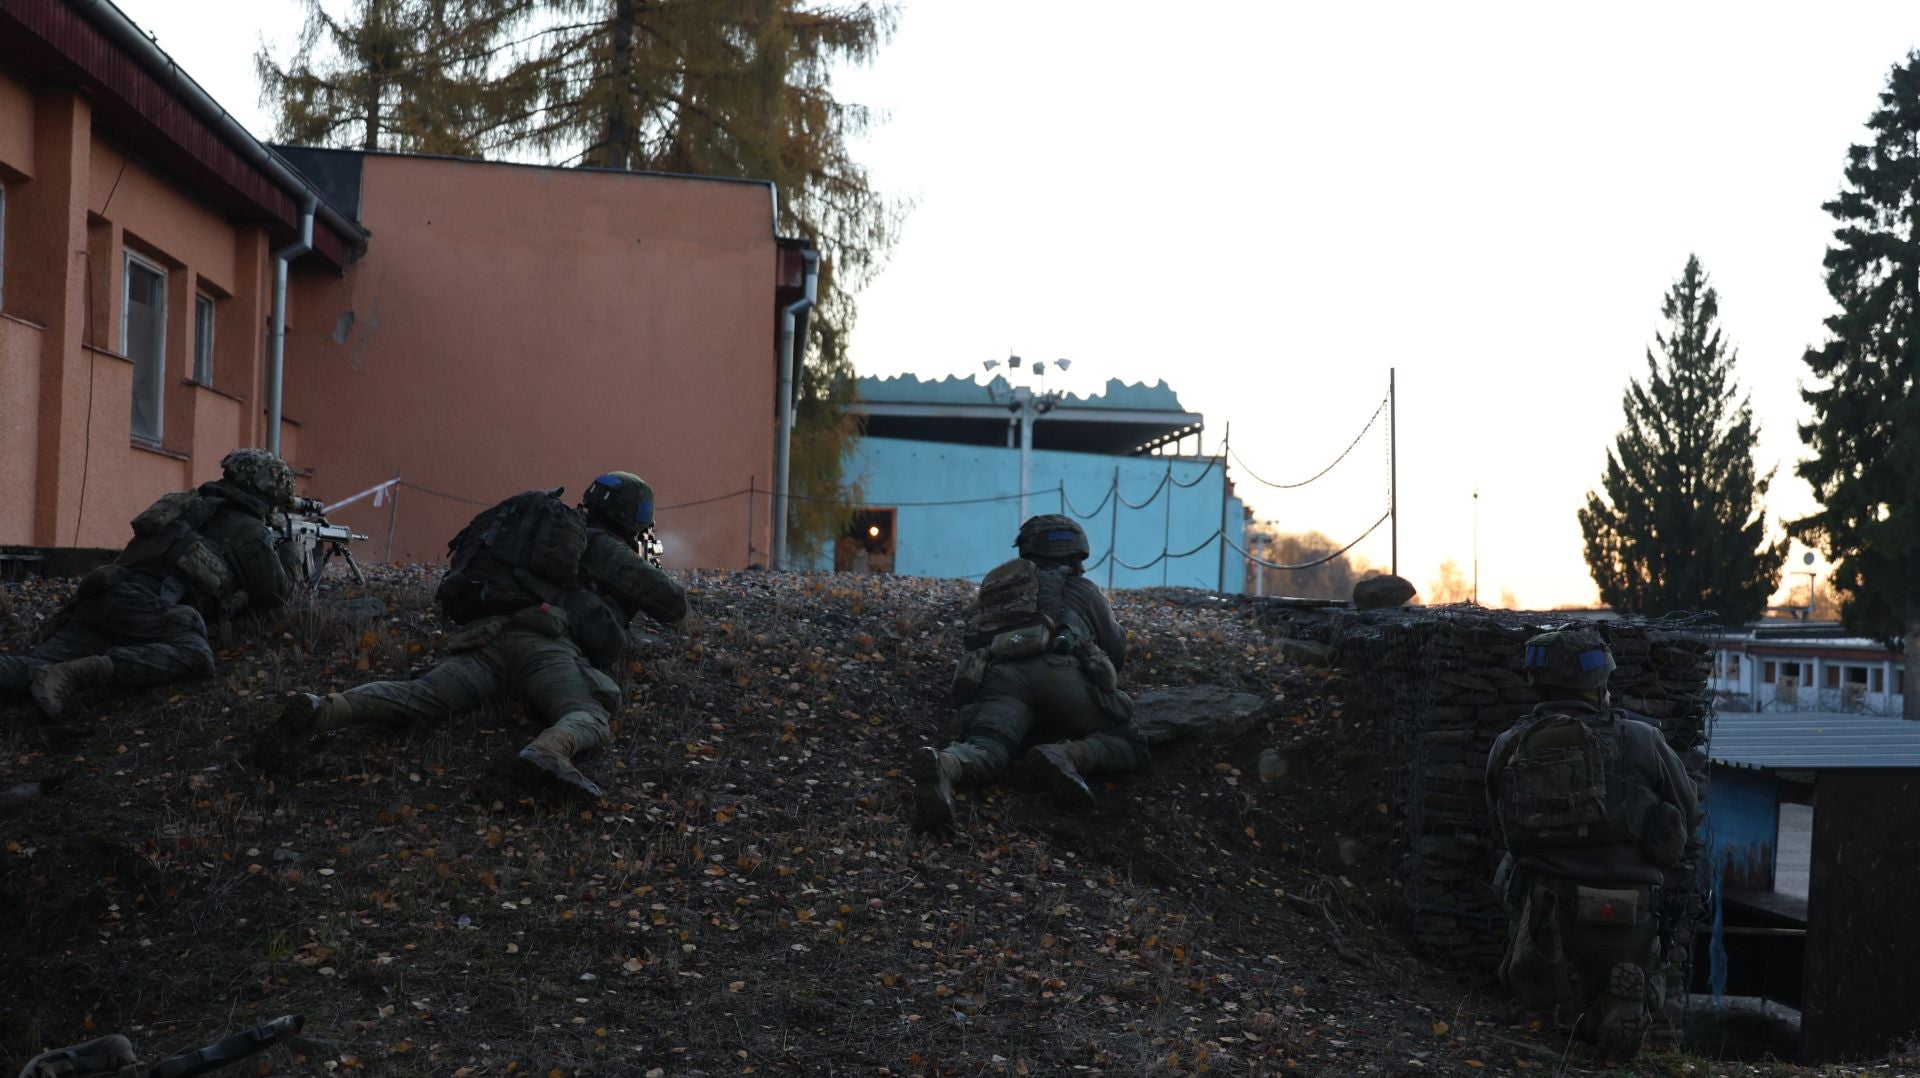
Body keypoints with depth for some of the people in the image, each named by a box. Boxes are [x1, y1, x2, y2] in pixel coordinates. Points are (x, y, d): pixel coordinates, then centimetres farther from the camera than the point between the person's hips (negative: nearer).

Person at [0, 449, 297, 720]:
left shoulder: (193, 506, 34)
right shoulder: (252, 531, 11)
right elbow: (276, 592, 18)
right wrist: (280, 549, 37)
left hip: (102, 597, 8)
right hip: (143, 605, -8)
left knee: (31, 669, -3)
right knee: (195, 656, -27)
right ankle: (77, 674, -42)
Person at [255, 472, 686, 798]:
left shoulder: (553, 523, 40)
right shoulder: (608, 549, 20)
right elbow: (674, 605, 21)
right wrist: (653, 577, 45)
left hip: (482, 636, 6)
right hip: (541, 642, -5)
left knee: (415, 698, -15)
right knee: (589, 720, -21)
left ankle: (322, 709, -42)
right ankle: (549, 752, -58)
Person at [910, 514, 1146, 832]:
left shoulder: (999, 584, 39)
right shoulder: (1082, 588, 30)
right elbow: (1117, 653, 36)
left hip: (999, 677, 2)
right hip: (1058, 675, -2)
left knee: (984, 749, -20)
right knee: (1130, 745, 8)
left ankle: (943, 763, -58)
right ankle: (1067, 755, -26)